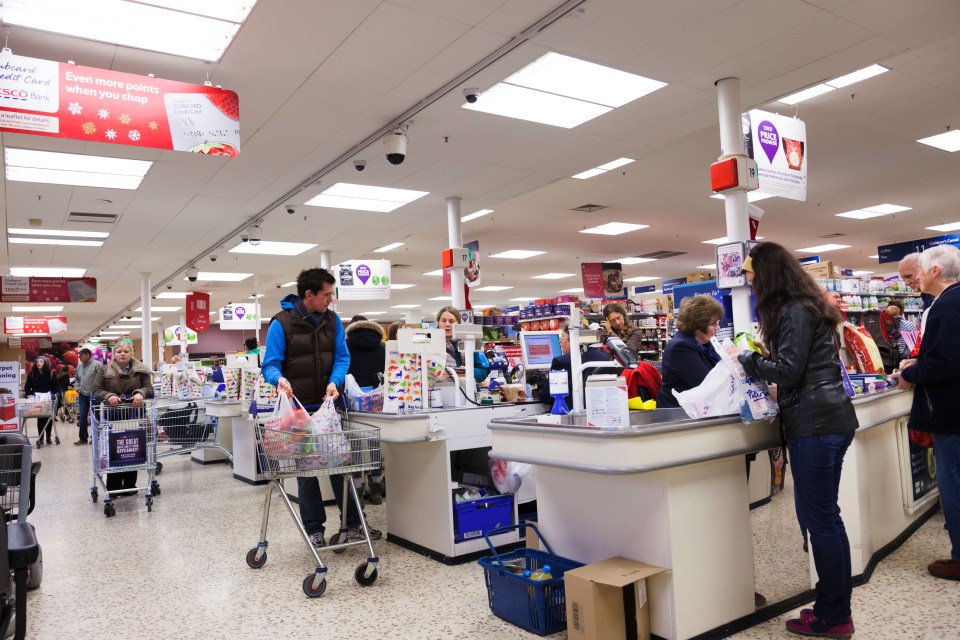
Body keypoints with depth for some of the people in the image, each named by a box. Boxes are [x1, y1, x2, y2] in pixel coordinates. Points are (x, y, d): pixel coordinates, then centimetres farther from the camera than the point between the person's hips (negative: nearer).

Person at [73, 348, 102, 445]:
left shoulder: (97, 365, -11)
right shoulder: (79, 366, 11)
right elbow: (77, 379, 26)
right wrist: (78, 388, 12)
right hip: (82, 395, 6)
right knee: (82, 416, 4)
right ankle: (83, 438, 10)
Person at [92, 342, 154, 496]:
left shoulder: (140, 370, 7)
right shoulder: (104, 370, 6)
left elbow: (149, 387, 2)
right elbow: (96, 390, 0)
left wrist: (140, 393, -20)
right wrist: (108, 396, -21)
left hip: (133, 415, 1)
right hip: (112, 416, -1)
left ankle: (130, 485, 15)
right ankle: (113, 487, 10)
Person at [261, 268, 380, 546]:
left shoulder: (332, 320, 5)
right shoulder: (281, 323, -8)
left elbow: (341, 357, 2)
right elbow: (271, 364, -10)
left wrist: (334, 382, -18)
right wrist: (280, 379, -33)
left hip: (330, 405, 4)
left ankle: (352, 523, 18)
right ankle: (314, 528, 20)